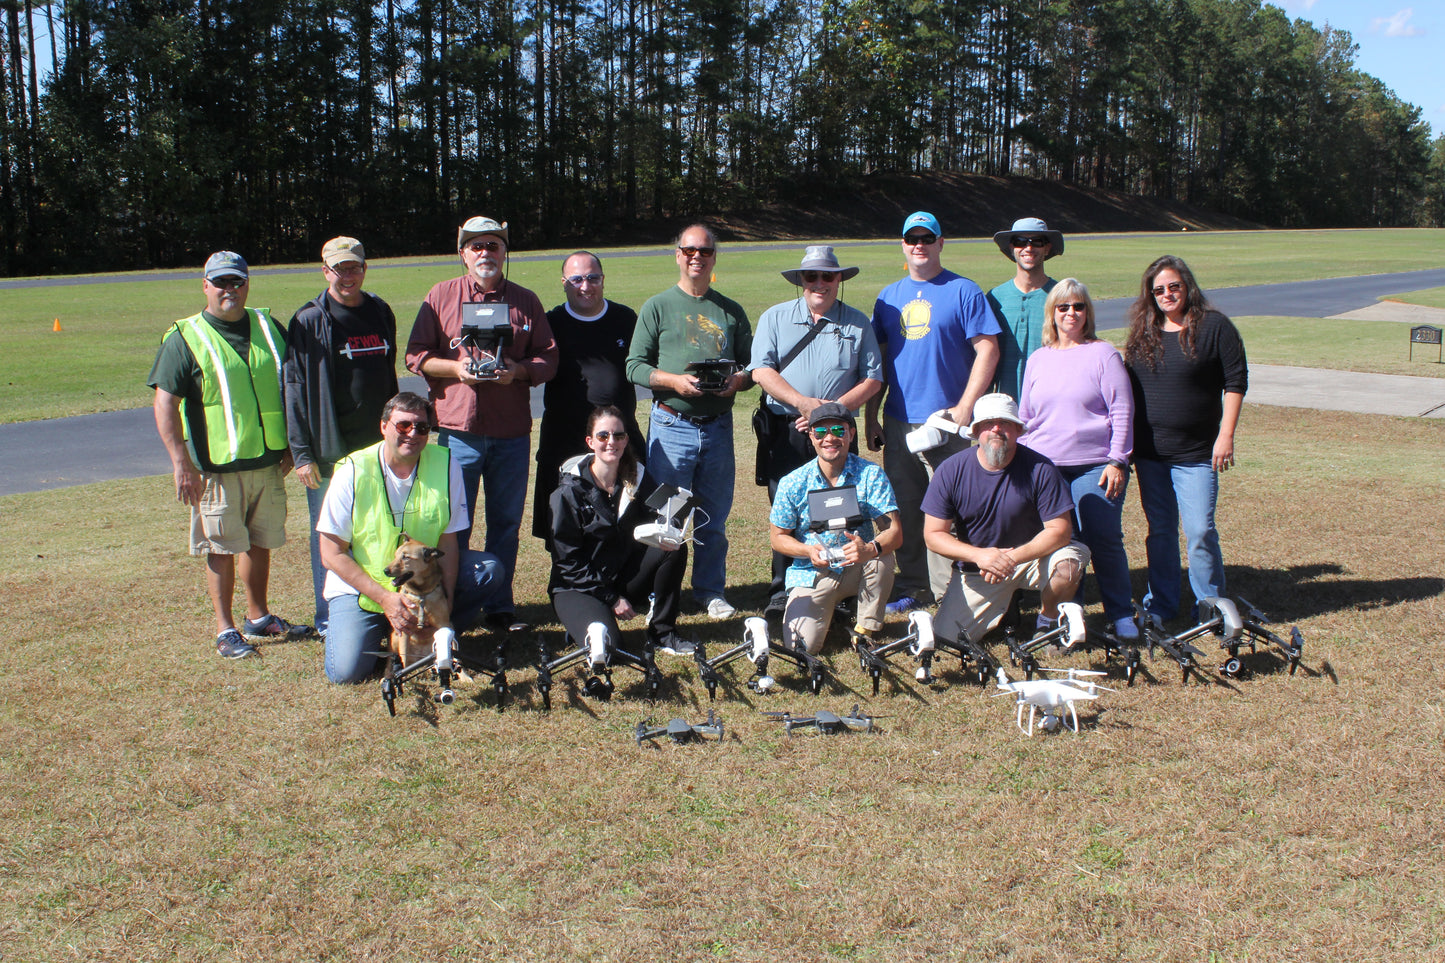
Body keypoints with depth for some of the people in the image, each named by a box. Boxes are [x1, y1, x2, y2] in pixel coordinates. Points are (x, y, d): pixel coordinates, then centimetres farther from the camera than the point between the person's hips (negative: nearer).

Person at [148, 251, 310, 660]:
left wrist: (291, 445, 13)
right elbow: (165, 402, -8)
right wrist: (181, 462, -15)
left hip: (269, 461, 5)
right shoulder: (185, 338, -5)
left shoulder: (267, 327, 9)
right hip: (217, 467, -4)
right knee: (221, 548, 2)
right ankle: (225, 629, 12)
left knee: (260, 542, 15)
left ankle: (259, 617, 29)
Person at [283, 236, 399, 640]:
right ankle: (328, 617, 13)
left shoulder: (381, 313, 10)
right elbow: (295, 389, -9)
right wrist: (302, 452, -13)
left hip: (377, 445, 5)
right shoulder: (309, 322, -6)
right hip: (329, 452, -5)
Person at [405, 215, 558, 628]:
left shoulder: (526, 301, 10)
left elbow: (549, 358, 7)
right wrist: (454, 368, -13)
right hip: (458, 428, -1)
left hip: (512, 430, 2)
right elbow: (415, 356, 4)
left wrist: (518, 370, -12)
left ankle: (500, 605, 20)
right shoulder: (441, 296, 6)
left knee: (506, 522, 8)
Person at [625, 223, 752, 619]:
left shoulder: (731, 311, 13)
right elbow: (635, 366, -1)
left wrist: (738, 379, -8)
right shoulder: (658, 307, 4)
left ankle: (710, 591, 22)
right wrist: (674, 381, -16)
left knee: (715, 517, 9)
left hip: (718, 426, 3)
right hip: (672, 426, -3)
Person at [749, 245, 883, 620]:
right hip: (785, 432, 0)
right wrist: (806, 403, -15)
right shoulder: (775, 318, 9)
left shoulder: (857, 324, 10)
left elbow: (872, 378, 5)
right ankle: (782, 594, 8)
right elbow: (762, 370, -2)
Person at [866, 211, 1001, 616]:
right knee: (905, 508, 9)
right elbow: (877, 359, 15)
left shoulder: (963, 291, -1)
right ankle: (913, 586, 21)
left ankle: (949, 591, 7)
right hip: (898, 423, 5)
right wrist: (871, 416, 10)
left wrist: (965, 407, -13)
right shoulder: (889, 296, 13)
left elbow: (988, 349, -7)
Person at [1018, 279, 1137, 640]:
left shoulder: (1103, 354, 2)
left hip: (1095, 468, -3)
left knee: (1104, 540, -4)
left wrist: (1117, 461, -8)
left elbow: (1122, 413, -2)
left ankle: (1121, 614, 9)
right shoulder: (1038, 359, 14)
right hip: (1044, 469, 3)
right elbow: (1024, 417, 19)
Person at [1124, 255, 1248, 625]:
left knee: (1200, 531, -5)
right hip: (1149, 453, 4)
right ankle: (1160, 604, 22)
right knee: (1159, 531, 11)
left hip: (1196, 454, -4)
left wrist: (1226, 435, -10)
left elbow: (1235, 381, -4)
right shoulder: (1142, 332, 9)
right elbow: (1129, 389, 15)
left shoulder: (1214, 326, -3)